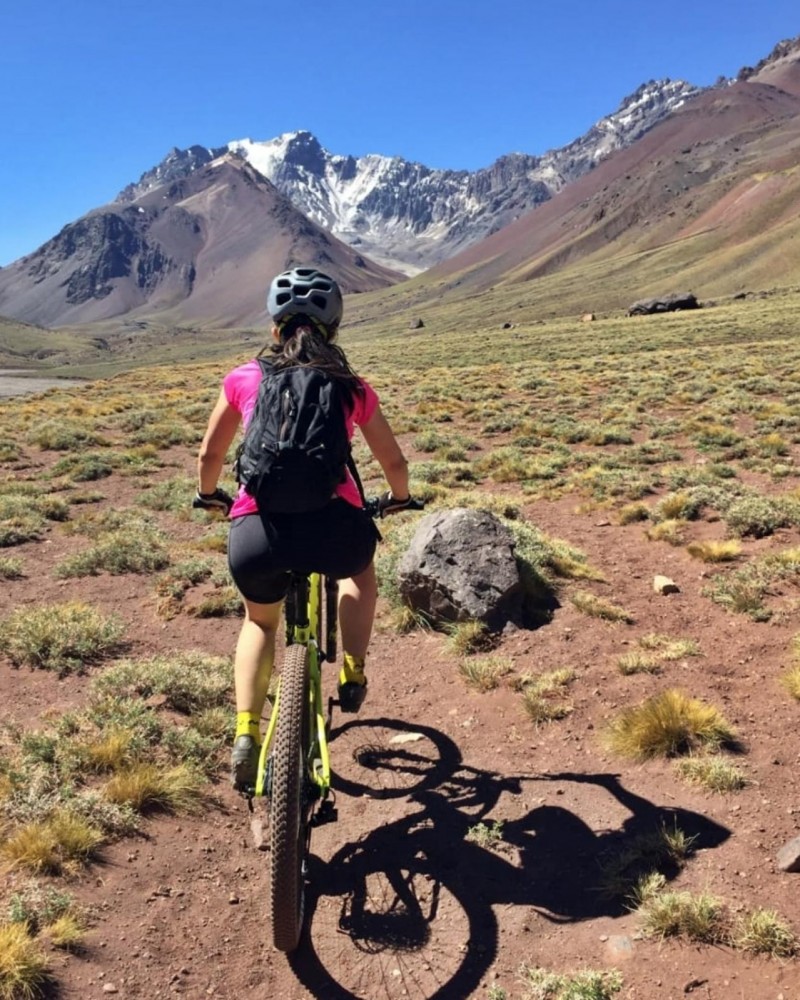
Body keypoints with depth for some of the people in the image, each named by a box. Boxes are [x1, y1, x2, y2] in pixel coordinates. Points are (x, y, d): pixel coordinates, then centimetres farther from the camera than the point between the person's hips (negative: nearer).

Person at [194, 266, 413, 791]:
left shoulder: (245, 379, 16)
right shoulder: (352, 386, 16)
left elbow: (210, 455, 26)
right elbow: (395, 461, 26)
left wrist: (209, 495, 47)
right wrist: (399, 497, 47)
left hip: (256, 533, 1)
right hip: (335, 528, 0)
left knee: (261, 620, 33)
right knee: (361, 566, 38)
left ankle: (246, 733, 18)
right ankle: (353, 674, 29)